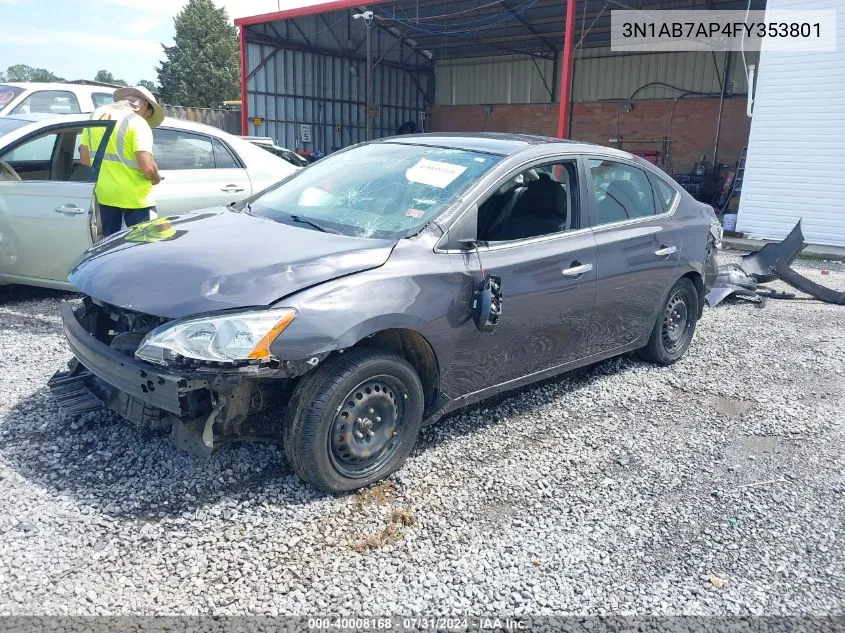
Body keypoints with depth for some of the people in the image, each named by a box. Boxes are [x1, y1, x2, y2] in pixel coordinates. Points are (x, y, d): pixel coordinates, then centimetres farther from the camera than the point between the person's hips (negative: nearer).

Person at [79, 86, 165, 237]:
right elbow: (147, 167, -23)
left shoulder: (96, 115, 8)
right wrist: (156, 178, -3)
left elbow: (85, 158, 11)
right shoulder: (138, 122, -13)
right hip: (135, 198, -6)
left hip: (105, 194, 6)